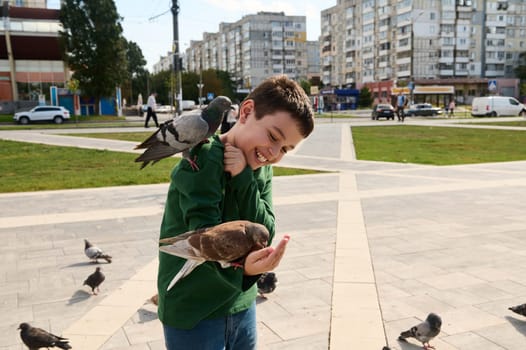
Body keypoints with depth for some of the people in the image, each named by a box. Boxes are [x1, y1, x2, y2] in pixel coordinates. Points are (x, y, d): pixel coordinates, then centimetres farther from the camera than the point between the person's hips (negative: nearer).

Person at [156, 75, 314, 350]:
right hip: (192, 310, -6)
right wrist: (240, 265, -45)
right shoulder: (203, 160, -18)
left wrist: (243, 178, -19)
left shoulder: (261, 169, 4)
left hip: (241, 305, 7)